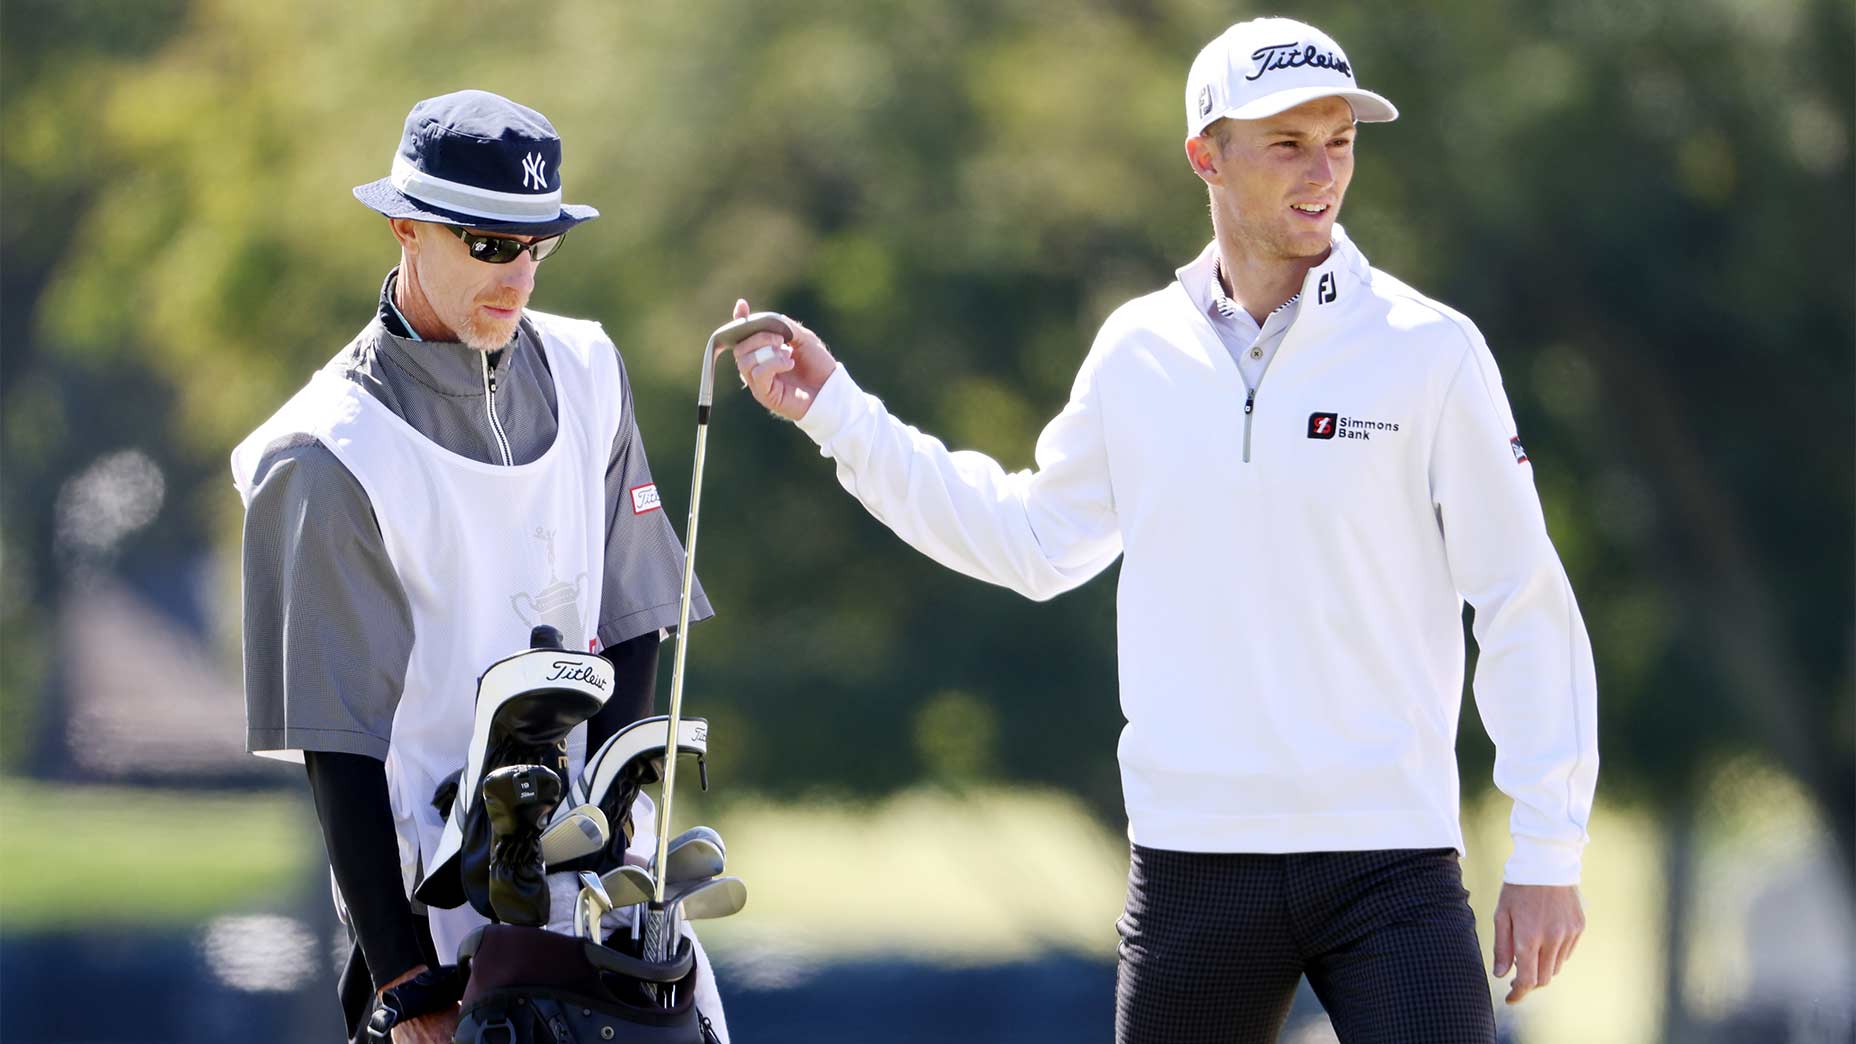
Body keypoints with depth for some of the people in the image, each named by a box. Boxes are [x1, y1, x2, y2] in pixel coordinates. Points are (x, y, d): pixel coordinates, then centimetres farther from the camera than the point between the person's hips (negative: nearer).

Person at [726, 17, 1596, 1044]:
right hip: (1191, 868, 3)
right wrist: (836, 413, 19)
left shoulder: (1428, 350, -2)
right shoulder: (1138, 353, 8)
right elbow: (1036, 540, 21)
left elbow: (1526, 611, -1)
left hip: (1389, 854, -3)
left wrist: (1547, 853, -5)